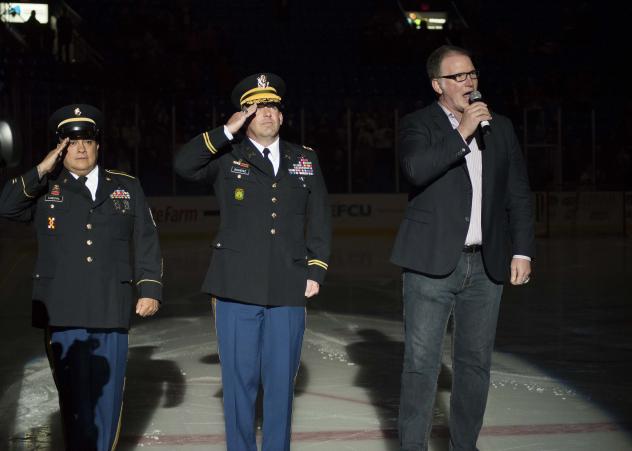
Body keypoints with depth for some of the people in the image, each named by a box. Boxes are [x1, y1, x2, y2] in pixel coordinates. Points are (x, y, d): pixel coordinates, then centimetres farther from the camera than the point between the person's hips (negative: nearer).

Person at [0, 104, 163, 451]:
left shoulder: (126, 187, 14)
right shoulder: (43, 189, 10)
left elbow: (146, 242, 10)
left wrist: (150, 288, 0)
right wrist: (41, 171, -8)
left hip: (111, 312, 2)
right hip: (63, 312, -1)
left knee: (107, 396, 6)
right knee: (75, 397, -2)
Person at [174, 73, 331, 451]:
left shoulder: (305, 160, 12)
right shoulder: (227, 157, 5)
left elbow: (320, 221, 13)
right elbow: (184, 165, -13)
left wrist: (316, 272, 5)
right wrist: (227, 131, -13)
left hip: (288, 291, 2)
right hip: (238, 289, -2)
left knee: (281, 381, 6)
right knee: (240, 380, 2)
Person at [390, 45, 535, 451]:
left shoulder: (501, 128, 12)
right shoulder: (419, 124, 1)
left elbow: (519, 195, 13)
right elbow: (416, 169, -20)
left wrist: (522, 250, 5)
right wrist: (462, 134, -18)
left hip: (485, 265, 4)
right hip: (432, 263, -4)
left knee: (475, 363, 9)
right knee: (421, 363, -2)